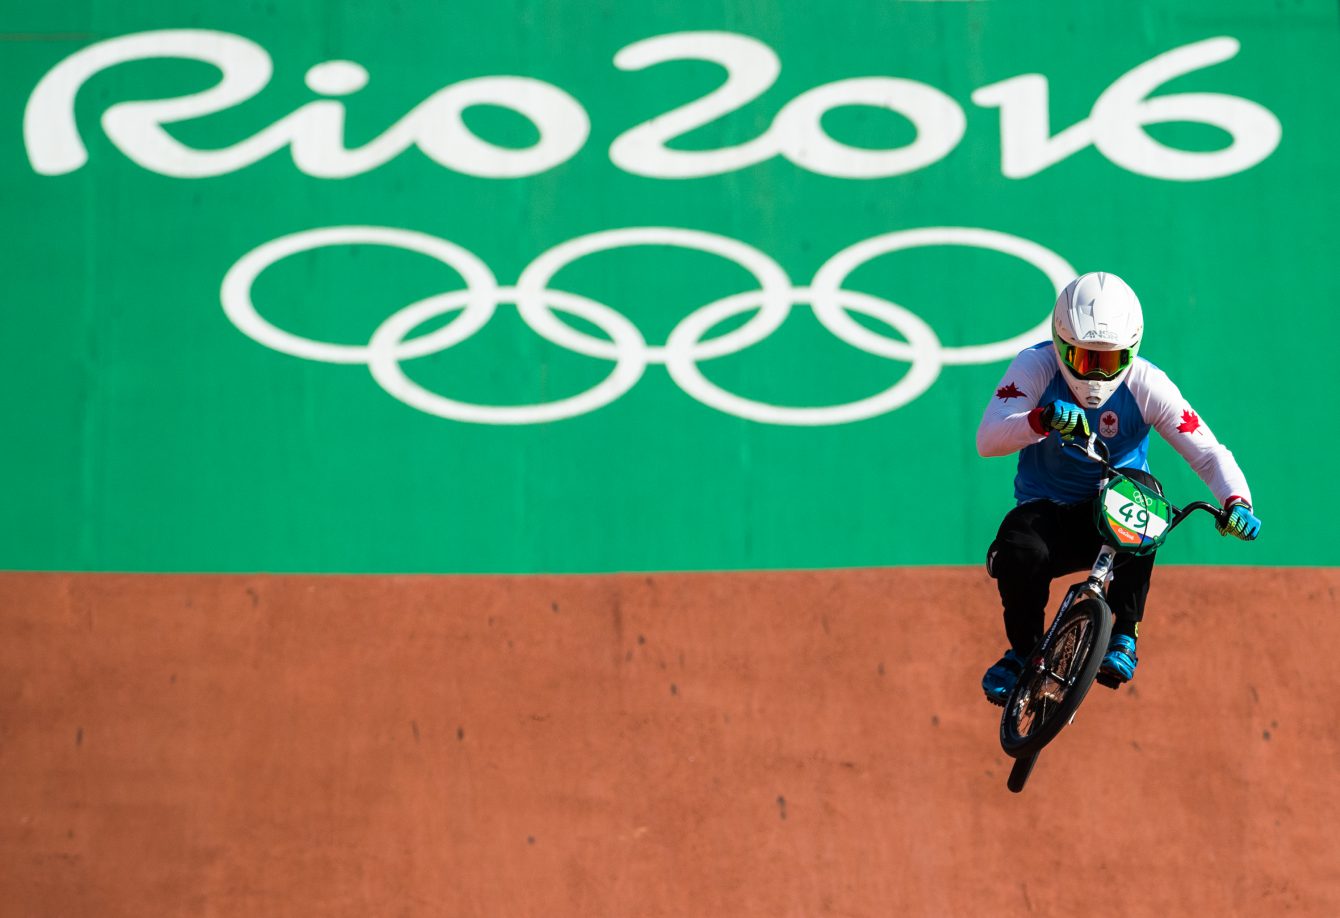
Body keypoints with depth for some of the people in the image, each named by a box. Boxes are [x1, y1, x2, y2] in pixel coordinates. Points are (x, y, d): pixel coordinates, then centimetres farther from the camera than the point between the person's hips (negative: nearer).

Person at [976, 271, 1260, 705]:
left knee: (1138, 487, -35)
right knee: (1018, 551, -35)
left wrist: (1236, 502, -36)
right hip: (1048, 509, 0)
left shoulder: (1146, 385, -12)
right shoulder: (1036, 365, -14)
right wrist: (1042, 420, -46)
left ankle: (1124, 637, -25)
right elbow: (987, 440, -26)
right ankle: (1023, 650, -2)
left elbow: (1210, 454, -15)